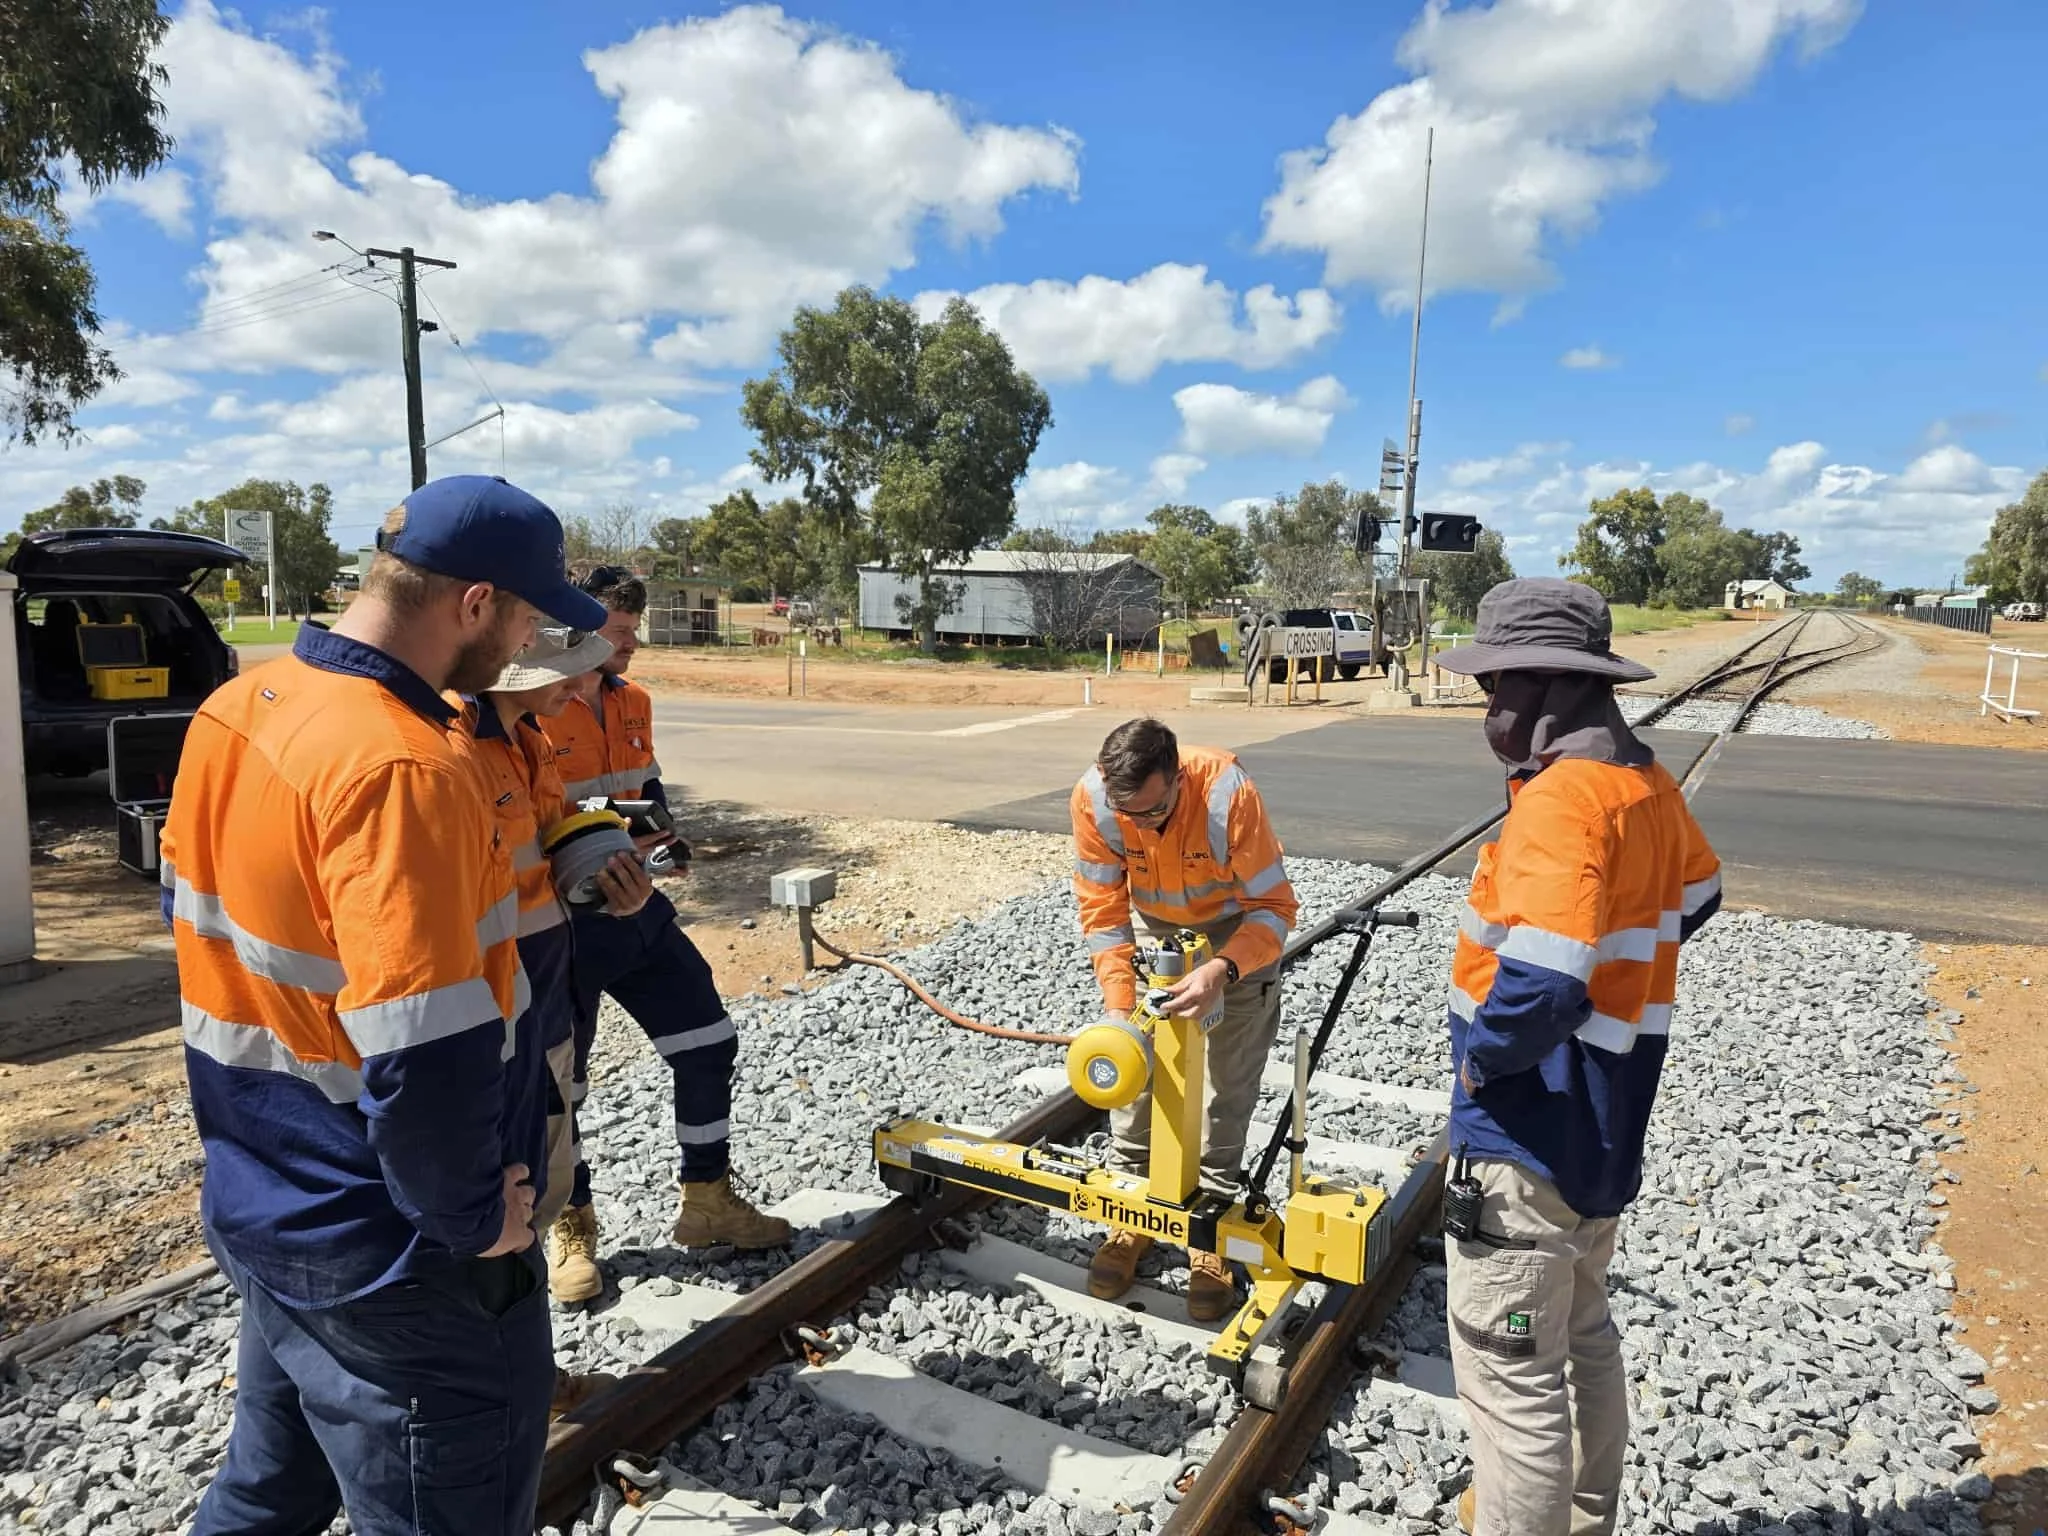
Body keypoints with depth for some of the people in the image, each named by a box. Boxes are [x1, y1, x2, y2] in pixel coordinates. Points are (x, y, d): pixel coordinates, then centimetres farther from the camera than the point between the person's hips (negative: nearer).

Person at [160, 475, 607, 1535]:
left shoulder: (232, 712, 0)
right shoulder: (402, 766, -29)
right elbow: (426, 1057, -32)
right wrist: (471, 1217, -15)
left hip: (259, 1211, 9)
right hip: (397, 1264, -8)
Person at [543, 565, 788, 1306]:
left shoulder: (633, 702, 6)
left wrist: (658, 834, 0)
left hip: (637, 911, 7)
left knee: (709, 1044, 8)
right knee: (557, 1080, 10)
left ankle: (706, 1202, 25)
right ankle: (571, 1230, 31)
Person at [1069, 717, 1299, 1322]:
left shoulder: (1228, 794, -38)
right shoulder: (1091, 799, -30)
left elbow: (1273, 907, -30)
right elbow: (1103, 911, -22)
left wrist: (1222, 969, -47)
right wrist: (1120, 1009, -30)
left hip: (1238, 929, -3)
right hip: (1156, 927, 3)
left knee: (1226, 1086, 0)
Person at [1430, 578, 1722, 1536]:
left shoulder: (1562, 799, -26)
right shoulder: (1644, 783, 3)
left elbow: (1540, 985, -37)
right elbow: (1696, 895, 23)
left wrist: (1481, 1057, -18)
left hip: (1531, 1136, -10)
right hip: (1607, 1124, 10)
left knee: (1511, 1375, 5)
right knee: (1582, 1334, 27)